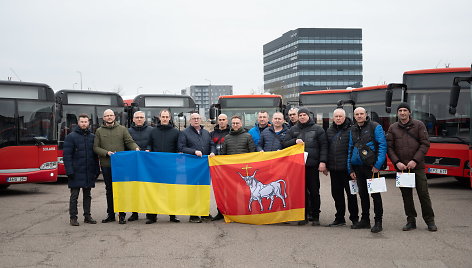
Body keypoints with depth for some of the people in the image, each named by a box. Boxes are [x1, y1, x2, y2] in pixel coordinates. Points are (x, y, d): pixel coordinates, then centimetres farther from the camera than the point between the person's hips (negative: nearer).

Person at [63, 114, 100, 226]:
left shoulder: (92, 137, 10)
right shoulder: (71, 137, -2)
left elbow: (95, 155, 13)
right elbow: (67, 155, -7)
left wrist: (96, 170, 7)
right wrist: (69, 171, -14)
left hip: (89, 173, 4)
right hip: (76, 172, -4)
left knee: (87, 195, 10)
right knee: (74, 196, 0)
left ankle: (87, 216, 17)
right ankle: (73, 217, 6)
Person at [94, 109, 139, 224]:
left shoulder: (122, 129, 7)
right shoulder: (99, 131, 8)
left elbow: (129, 142, 1)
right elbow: (96, 148, 5)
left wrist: (136, 148, -19)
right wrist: (107, 152, -11)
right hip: (106, 165, 1)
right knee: (109, 190, 10)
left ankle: (122, 215, 5)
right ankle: (111, 214, 19)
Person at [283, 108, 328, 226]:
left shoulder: (317, 129, 7)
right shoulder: (293, 130, 15)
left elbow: (324, 146, 2)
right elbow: (285, 144, 13)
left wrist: (323, 162, -8)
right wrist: (294, 141, -6)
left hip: (312, 165, -2)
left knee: (314, 191, 1)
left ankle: (315, 216, 9)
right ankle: (304, 216, 10)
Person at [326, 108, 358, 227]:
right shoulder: (329, 131, 13)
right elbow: (326, 148, 18)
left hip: (347, 167, -6)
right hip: (334, 168, 6)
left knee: (351, 193, 2)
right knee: (336, 193, 11)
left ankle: (354, 218, 13)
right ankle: (339, 218, 21)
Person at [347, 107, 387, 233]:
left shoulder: (375, 127, -3)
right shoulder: (353, 129, 15)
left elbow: (382, 145, -9)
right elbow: (350, 149, 18)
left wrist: (378, 165, -16)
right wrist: (350, 169, 12)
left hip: (371, 166, -6)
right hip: (358, 167, 6)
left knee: (375, 194, -5)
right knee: (362, 193, 12)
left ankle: (378, 222, 0)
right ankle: (365, 220, 21)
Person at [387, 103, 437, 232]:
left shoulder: (419, 125, 3)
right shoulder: (393, 128, 8)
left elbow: (425, 144, -2)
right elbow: (389, 147, 6)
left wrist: (415, 160, -12)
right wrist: (397, 162, -8)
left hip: (417, 166, -2)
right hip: (401, 167, 2)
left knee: (423, 194, 0)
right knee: (406, 195, 6)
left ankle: (430, 220, 11)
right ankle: (411, 220, 15)